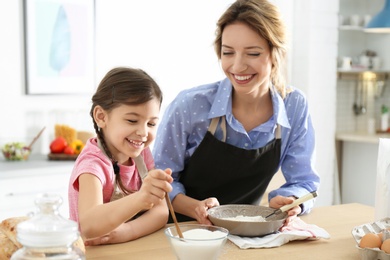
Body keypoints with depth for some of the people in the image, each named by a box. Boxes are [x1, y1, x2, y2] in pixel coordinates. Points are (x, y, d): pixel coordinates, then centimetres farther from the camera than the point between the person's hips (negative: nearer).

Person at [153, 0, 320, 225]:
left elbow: (303, 183, -2)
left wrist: (287, 202, -23)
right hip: (185, 230, -2)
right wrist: (196, 208, -25)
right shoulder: (189, 105, -17)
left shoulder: (295, 107, -8)